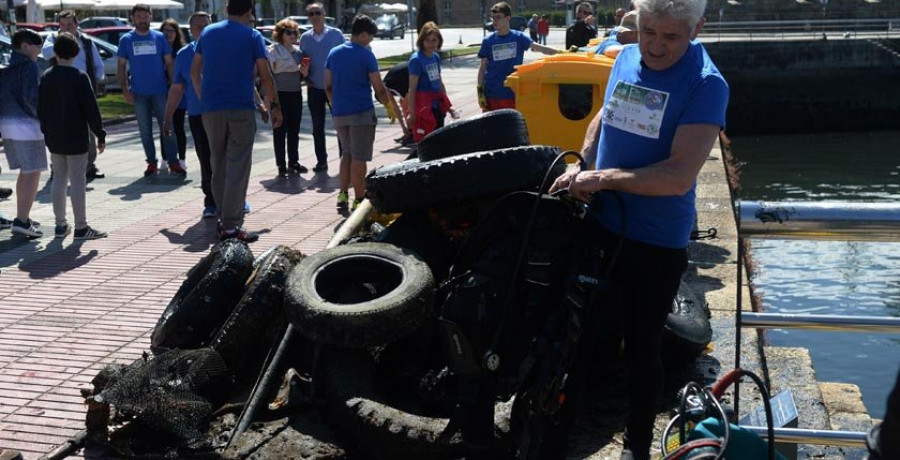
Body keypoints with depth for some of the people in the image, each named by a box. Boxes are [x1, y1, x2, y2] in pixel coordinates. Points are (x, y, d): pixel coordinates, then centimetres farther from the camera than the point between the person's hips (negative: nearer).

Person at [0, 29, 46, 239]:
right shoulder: (28, 66, -11)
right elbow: (31, 97, -20)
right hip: (26, 124, -9)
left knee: (25, 173, 19)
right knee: (33, 174, -6)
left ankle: (22, 218, 23)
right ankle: (22, 221, -13)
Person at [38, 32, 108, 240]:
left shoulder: (46, 77, 5)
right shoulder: (79, 77, -12)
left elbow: (40, 108, 9)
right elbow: (91, 110, -13)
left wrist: (46, 132, 18)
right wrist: (100, 135, -7)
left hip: (54, 139, 6)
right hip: (76, 138, -6)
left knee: (60, 178, 14)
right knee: (78, 180, -2)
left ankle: (60, 224, 19)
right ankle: (81, 227, 0)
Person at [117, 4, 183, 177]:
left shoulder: (159, 37, 4)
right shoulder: (126, 40, 4)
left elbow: (169, 63, 5)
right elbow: (121, 66, 5)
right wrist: (125, 90, -3)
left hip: (160, 91, -1)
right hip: (139, 93, 1)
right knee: (145, 129, 6)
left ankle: (173, 162, 2)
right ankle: (151, 163, 14)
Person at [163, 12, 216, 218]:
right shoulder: (184, 55, 7)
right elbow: (176, 89, 12)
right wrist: (168, 118, 10)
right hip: (198, 116, 1)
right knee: (206, 162, 4)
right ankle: (211, 201, 14)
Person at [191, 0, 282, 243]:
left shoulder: (207, 33, 12)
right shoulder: (252, 36, -1)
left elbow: (195, 71, 15)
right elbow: (265, 75, -4)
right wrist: (275, 106, 4)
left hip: (211, 109, 4)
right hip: (241, 108, -4)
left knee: (218, 165, 14)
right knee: (238, 168, -6)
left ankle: (224, 217, 19)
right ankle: (231, 226, -11)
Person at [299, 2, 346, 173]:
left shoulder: (336, 34, -4)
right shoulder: (305, 38, 5)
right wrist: (306, 78, 0)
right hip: (315, 89, 3)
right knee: (317, 126, 7)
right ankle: (321, 161, 15)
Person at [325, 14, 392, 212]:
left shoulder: (334, 53, 9)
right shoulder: (365, 55, -9)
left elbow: (328, 86, 13)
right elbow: (379, 88, -8)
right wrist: (389, 105, 8)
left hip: (339, 113, 6)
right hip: (361, 113, -6)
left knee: (347, 153, 19)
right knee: (359, 157, 0)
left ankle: (342, 195, 13)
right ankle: (359, 199, 4)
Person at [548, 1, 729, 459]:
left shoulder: (705, 84, -20)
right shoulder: (626, 58, 0)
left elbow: (679, 176, -27)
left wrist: (602, 178, -26)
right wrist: (581, 164, 2)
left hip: (656, 242, -6)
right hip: (601, 220, 6)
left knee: (641, 347, 7)